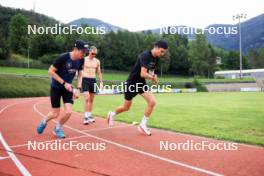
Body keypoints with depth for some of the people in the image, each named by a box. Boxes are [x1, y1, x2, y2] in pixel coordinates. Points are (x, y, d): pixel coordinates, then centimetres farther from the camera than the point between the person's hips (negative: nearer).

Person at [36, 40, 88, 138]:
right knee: (55, 114, 1)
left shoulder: (81, 60, -8)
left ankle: (57, 128, 22)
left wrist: (78, 89, -4)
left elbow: (79, 74, 6)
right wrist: (64, 83, -22)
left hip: (68, 88, 4)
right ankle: (44, 121, 37)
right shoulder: (63, 57, -25)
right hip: (56, 87, -4)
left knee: (68, 112, -8)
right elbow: (51, 71, -17)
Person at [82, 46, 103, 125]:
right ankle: (86, 117, -10)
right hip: (85, 80, -4)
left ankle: (89, 115, 20)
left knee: (91, 99, 9)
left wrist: (101, 83, 9)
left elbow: (99, 73, 14)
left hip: (93, 80, 4)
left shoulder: (97, 61, 8)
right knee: (87, 98, -14)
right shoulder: (84, 60, -3)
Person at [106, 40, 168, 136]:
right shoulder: (145, 55, -26)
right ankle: (112, 114, 39)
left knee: (152, 102, -13)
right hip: (132, 83, -7)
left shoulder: (156, 58, 1)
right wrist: (153, 77, -17)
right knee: (126, 107, 8)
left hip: (142, 83, 7)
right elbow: (143, 74, -34)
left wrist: (153, 76, -7)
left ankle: (143, 125, 1)